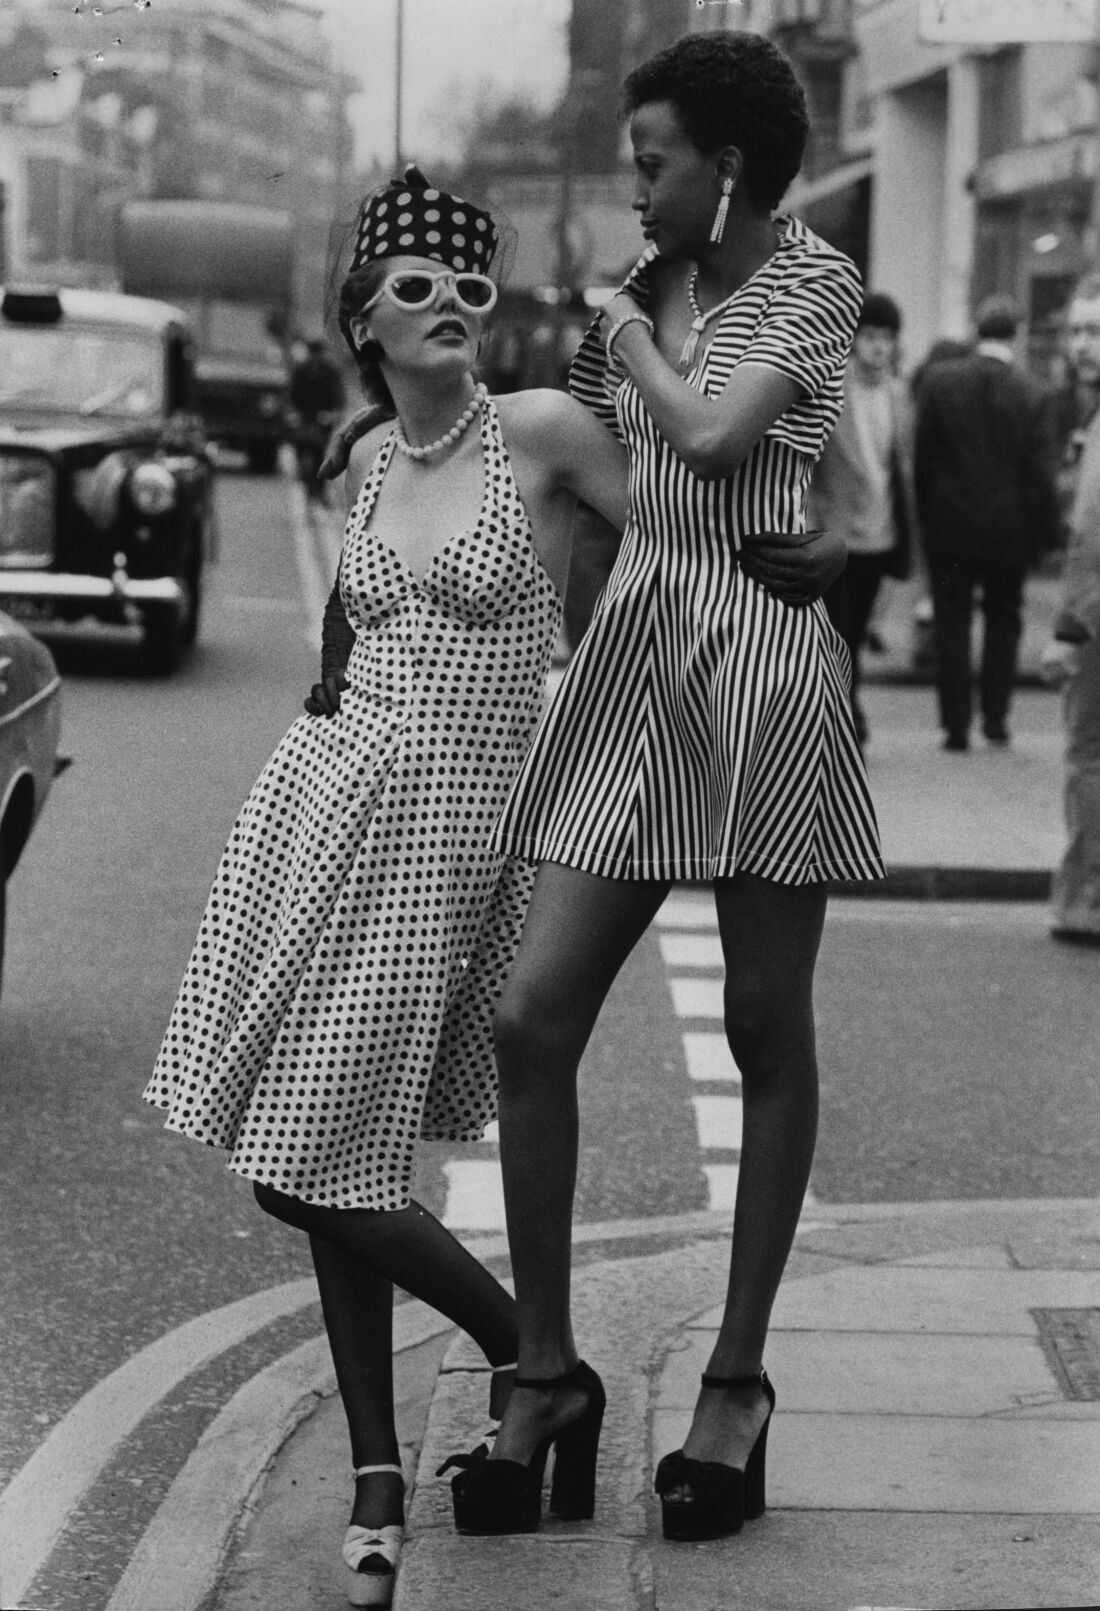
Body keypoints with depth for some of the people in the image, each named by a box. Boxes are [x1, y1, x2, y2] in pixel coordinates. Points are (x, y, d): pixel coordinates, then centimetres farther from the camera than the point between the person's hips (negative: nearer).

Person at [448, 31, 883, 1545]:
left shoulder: (815, 281, -2)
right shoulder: (647, 283, 16)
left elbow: (712, 436, -15)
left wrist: (632, 334, -2)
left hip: (761, 655, -6)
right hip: (633, 652, 6)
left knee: (768, 1031, 3)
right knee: (531, 1019, -4)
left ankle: (739, 1380, 12)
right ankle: (548, 1374, 5)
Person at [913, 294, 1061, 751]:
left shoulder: (938, 381, -8)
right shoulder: (1031, 394, -11)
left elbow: (921, 455, -3)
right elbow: (1041, 473, -9)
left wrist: (924, 515, 7)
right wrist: (1046, 533, 1)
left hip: (949, 525, 0)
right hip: (1009, 529, 0)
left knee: (951, 625, 7)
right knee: (1003, 622, 17)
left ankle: (956, 725, 6)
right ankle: (995, 717, 16)